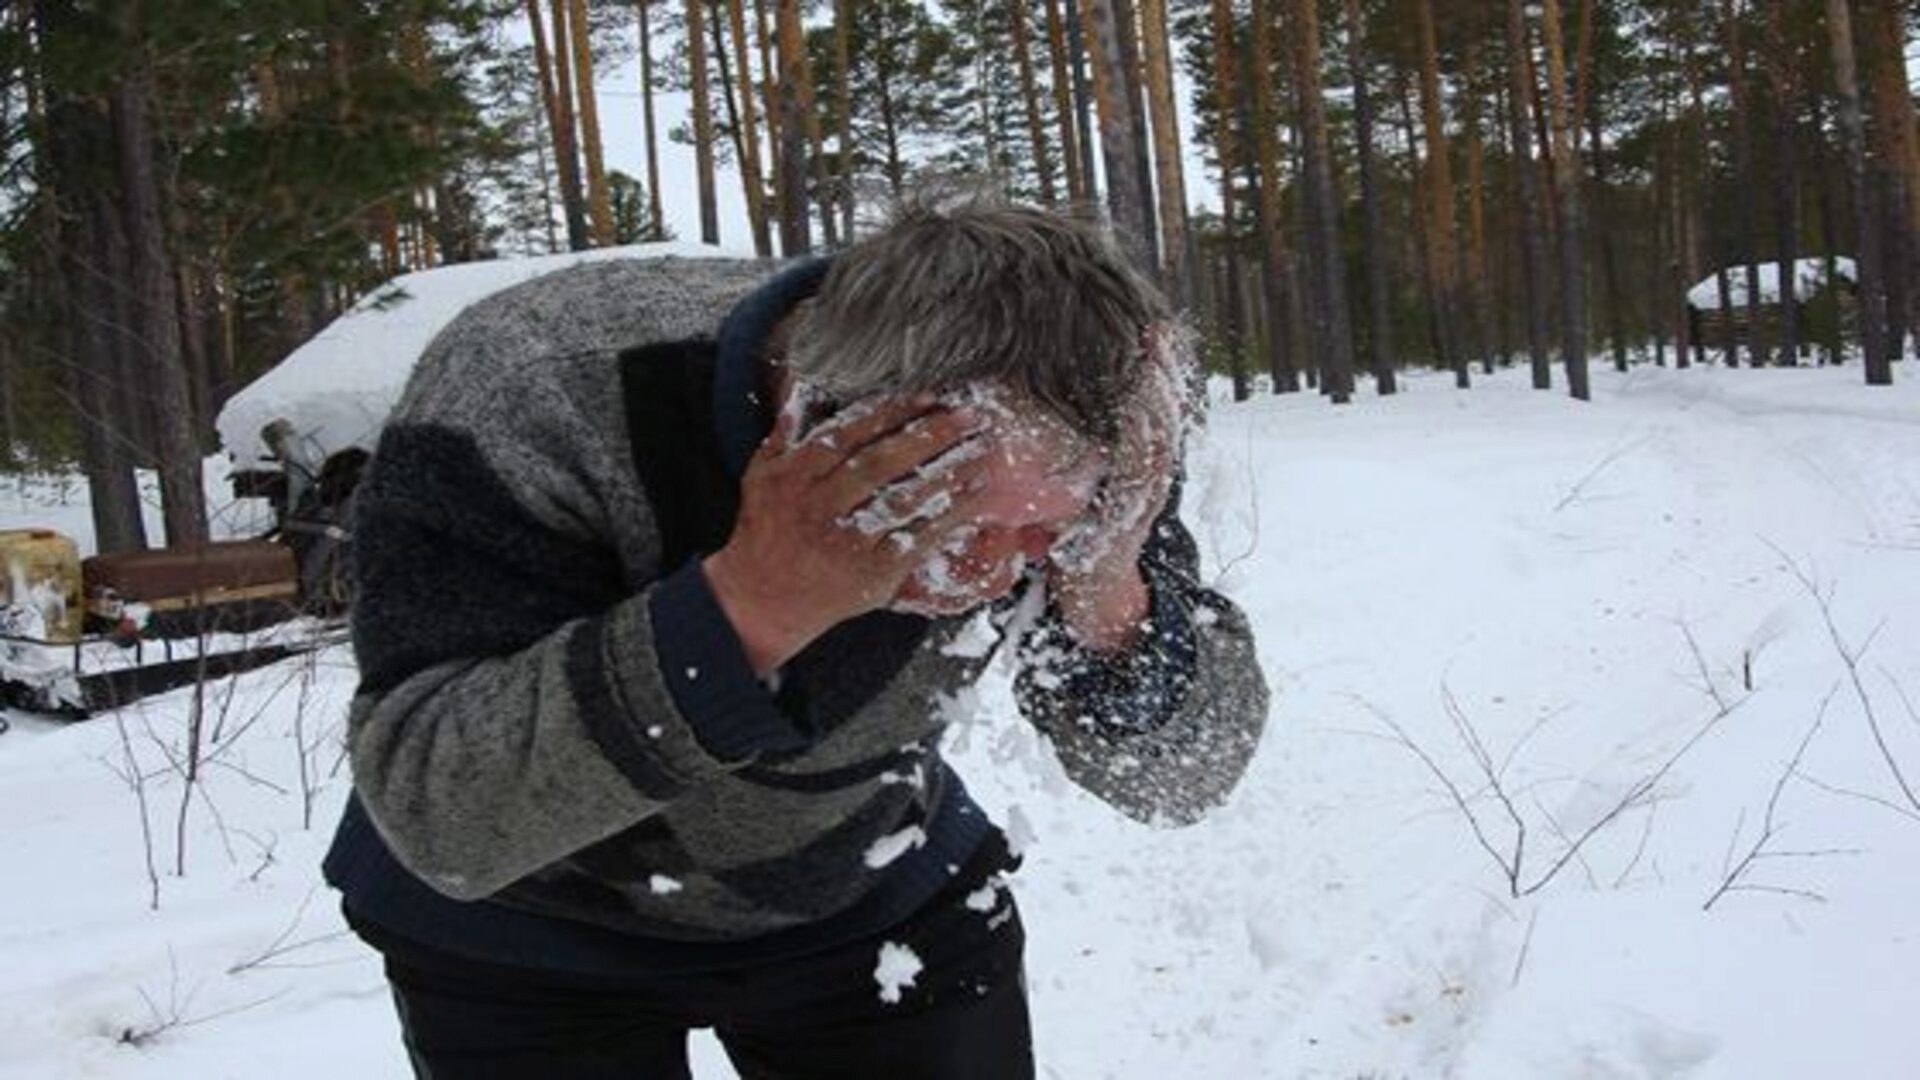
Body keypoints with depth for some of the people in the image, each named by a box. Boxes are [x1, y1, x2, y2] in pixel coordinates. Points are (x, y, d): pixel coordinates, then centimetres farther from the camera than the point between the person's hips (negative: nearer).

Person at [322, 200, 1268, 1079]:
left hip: (871, 888, 3)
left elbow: (1182, 778, -18)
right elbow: (432, 814, -37)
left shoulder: (1052, 454, -22)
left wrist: (1110, 606, -39)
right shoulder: (531, 397, -33)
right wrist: (748, 607, -48)